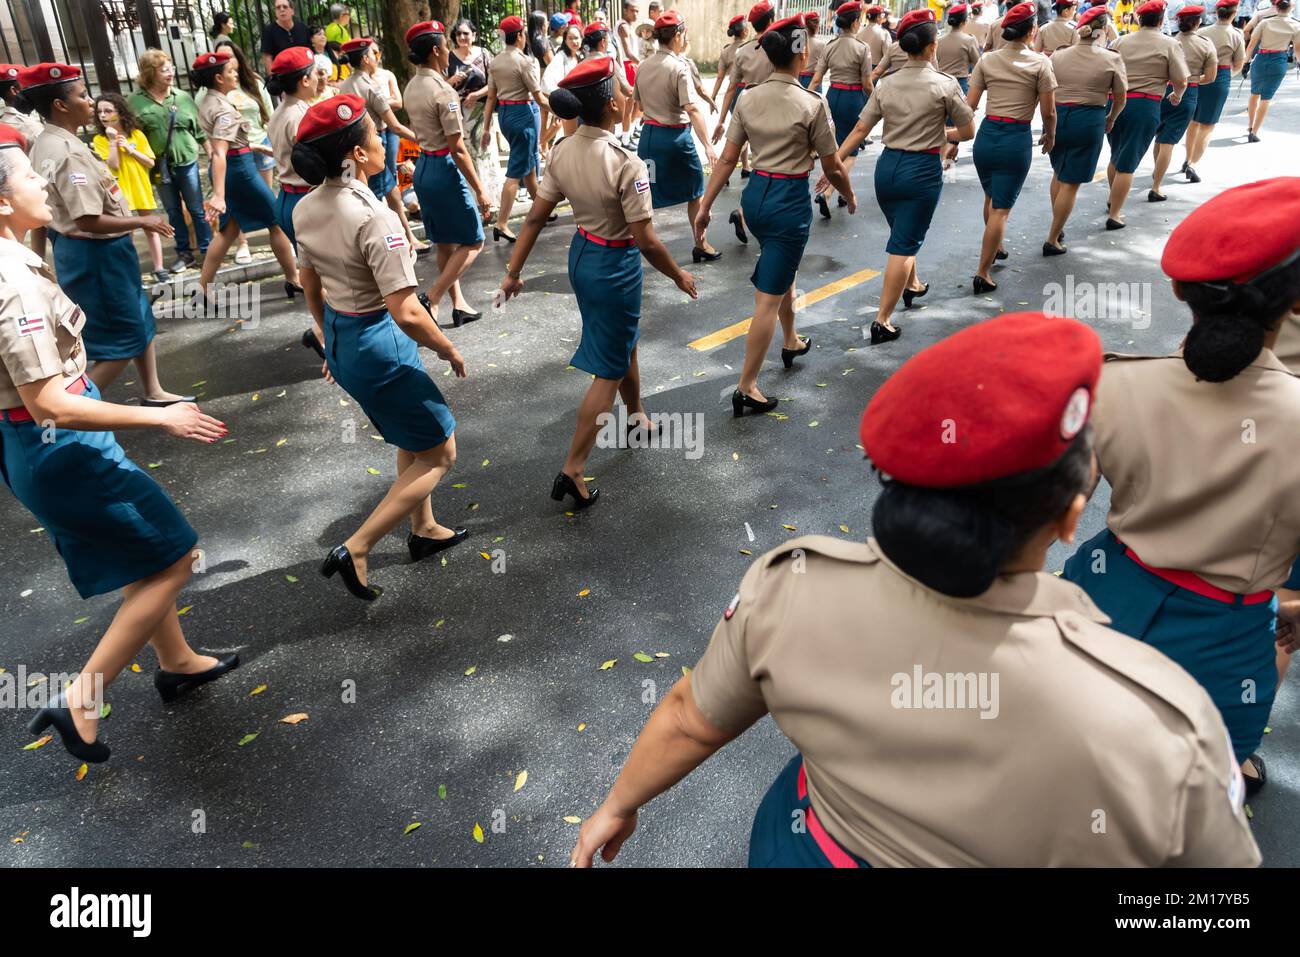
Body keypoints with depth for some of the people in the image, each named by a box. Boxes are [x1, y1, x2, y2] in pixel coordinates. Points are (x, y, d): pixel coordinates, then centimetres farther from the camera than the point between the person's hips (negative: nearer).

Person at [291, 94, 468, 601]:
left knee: (413, 439, 27)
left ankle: (424, 530, 43)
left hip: (340, 337, 9)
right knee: (439, 453, 8)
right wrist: (449, 352, -11)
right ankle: (355, 550, 6)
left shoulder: (306, 208, -1)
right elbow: (407, 314, -28)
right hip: (378, 345, -9)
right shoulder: (373, 218, -26)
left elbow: (311, 285, 12)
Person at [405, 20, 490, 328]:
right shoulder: (443, 91, -19)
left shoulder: (412, 87, 7)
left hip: (423, 167, 9)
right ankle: (431, 300, -6)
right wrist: (480, 190, -16)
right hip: (445, 170, -9)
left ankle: (459, 304, 25)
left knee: (445, 244, 16)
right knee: (472, 243, 3)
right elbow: (458, 149, -20)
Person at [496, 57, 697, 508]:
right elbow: (646, 242, -23)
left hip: (581, 255, 8)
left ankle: (637, 419, 52)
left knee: (624, 342, 29)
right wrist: (680, 276, -7)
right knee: (609, 371, 4)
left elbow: (535, 217, -3)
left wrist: (513, 271, 4)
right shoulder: (626, 163, -26)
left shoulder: (562, 151, -6)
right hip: (614, 267, -8)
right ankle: (572, 471, 6)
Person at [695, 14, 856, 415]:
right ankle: (746, 388, 1)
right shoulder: (812, 104, -13)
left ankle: (791, 343, 50)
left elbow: (727, 160, 1)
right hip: (790, 201, -7)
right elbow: (832, 167, -5)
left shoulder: (748, 99, 2)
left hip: (755, 194, 7)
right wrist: (850, 197, 13)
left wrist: (704, 206, 6)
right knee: (769, 298, -2)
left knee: (784, 271, 30)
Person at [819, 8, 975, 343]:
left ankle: (911, 285, 48)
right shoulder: (945, 85, -8)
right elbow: (968, 132, -2)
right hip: (922, 170, -5)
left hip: (887, 167, 5)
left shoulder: (885, 86, 2)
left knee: (904, 234, 26)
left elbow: (859, 130, -1)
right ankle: (882, 321, -3)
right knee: (904, 245, -1)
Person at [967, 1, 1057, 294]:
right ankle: (983, 273, -3)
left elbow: (969, 105, 0)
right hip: (1018, 139, -4)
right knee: (1002, 208, 0)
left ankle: (993, 248, 46)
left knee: (991, 198, 24)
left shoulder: (987, 60, 3)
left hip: (986, 135, 4)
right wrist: (1050, 136, 15)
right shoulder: (1040, 63, -4)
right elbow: (1048, 111, -3)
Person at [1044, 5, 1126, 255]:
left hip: (1056, 116, 4)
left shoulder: (1058, 56, 5)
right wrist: (1111, 119, 25)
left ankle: (1057, 228, 31)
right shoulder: (1112, 59, -1)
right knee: (1071, 183, 3)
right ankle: (1052, 240, 5)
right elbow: (1121, 100, 5)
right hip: (1089, 121, -3)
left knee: (1058, 173, 23)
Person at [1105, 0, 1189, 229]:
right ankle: (1114, 215, 1)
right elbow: (1181, 82, -2)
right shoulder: (1170, 44, 0)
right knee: (1127, 164, 1)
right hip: (1145, 107, -3)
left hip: (1115, 103, 3)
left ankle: (1113, 200, 38)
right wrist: (1176, 96, 20)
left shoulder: (1121, 41, 7)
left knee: (1116, 156, 22)